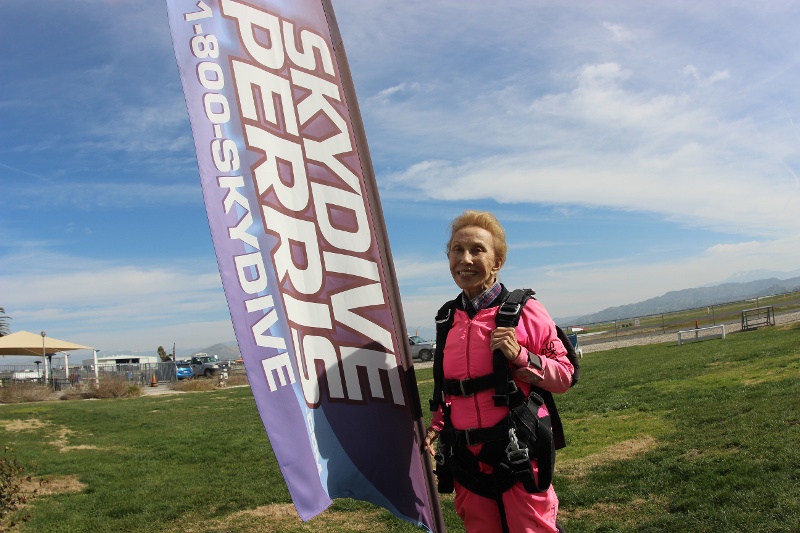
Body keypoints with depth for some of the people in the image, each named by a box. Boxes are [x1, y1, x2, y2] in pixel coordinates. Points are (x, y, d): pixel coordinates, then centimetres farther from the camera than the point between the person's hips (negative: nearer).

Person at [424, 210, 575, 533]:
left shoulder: (524, 311, -8)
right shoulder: (447, 320, 6)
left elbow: (564, 376, -5)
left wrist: (521, 357, -19)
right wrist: (437, 425, 4)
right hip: (468, 456, 5)